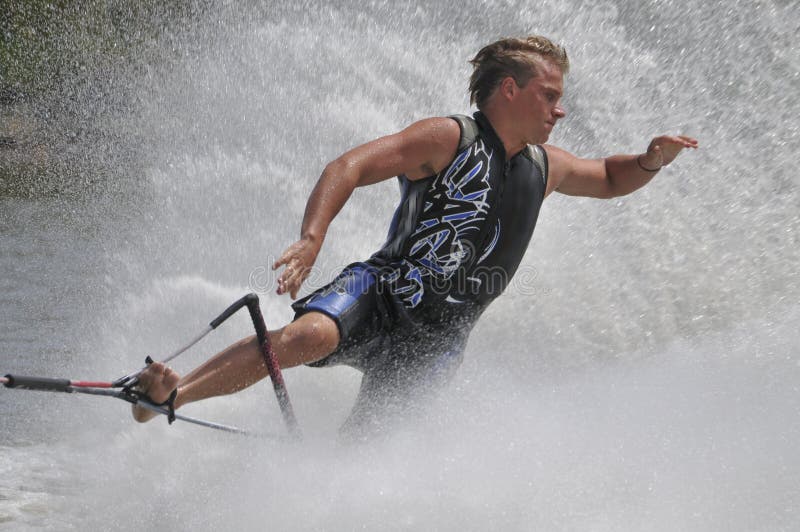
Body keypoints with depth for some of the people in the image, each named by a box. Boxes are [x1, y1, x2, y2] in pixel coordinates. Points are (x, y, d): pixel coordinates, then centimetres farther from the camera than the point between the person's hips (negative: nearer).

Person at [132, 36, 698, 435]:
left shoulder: (544, 168, 14)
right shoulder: (449, 139, -8)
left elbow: (609, 179, 32)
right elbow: (349, 167, -17)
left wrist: (651, 161, 8)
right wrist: (311, 239, -33)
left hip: (436, 339, 6)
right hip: (379, 294, -5)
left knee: (361, 439, -12)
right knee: (310, 335, -33)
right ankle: (166, 395, -23)